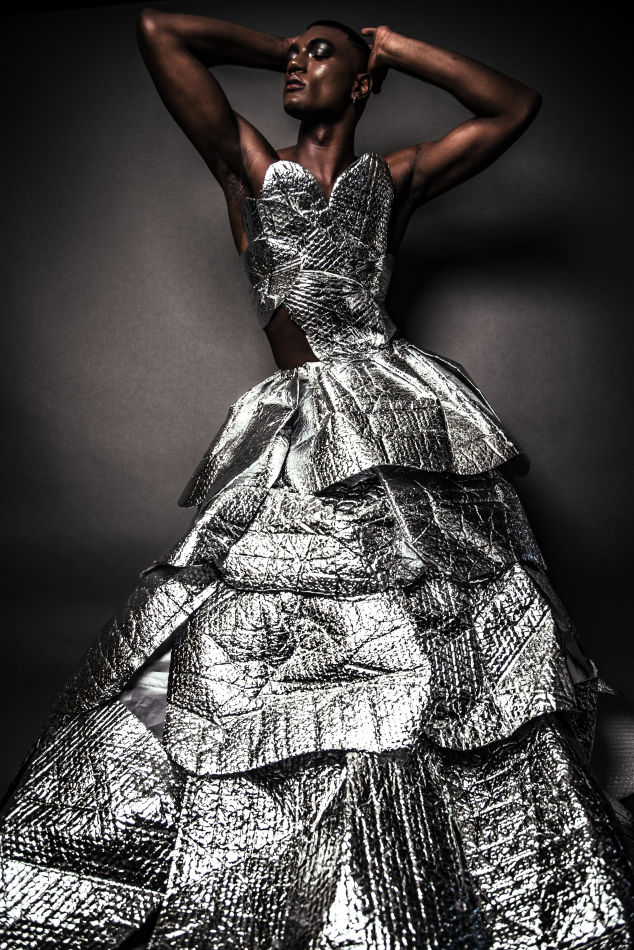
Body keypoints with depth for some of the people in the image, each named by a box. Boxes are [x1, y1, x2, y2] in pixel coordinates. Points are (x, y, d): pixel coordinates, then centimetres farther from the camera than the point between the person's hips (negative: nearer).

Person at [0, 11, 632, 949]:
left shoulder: (394, 177, 19)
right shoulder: (250, 164, 17)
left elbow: (516, 104, 20)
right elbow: (159, 27, 13)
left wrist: (390, 43, 20)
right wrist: (277, 51, 23)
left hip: (408, 412, 1)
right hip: (307, 434, 0)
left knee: (461, 654, 0)